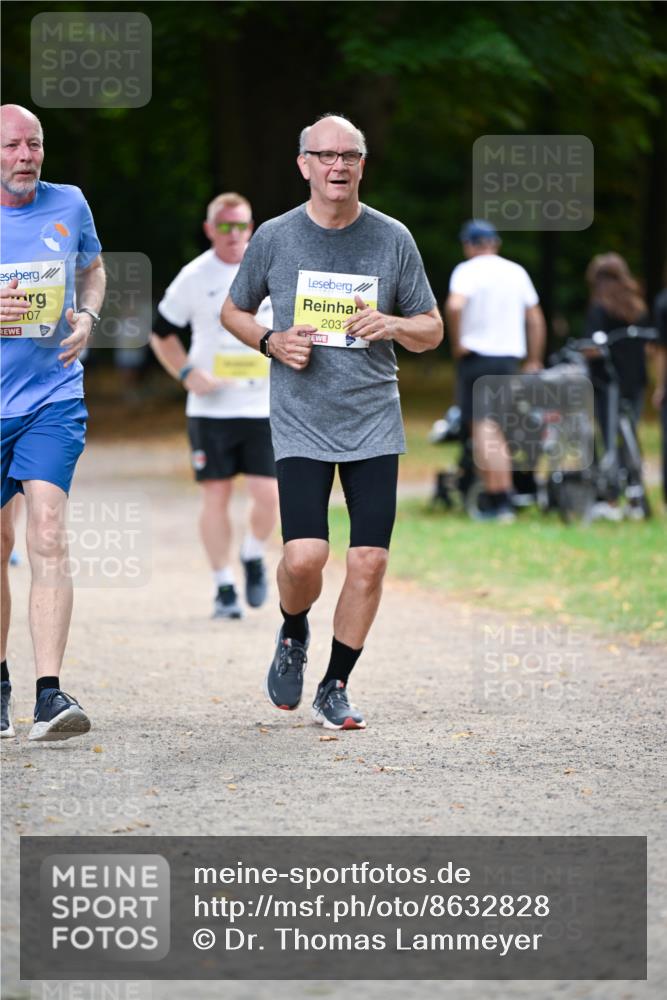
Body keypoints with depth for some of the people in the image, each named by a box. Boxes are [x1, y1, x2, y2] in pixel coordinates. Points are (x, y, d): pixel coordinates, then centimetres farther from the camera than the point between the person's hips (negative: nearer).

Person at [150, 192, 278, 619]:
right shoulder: (194, 277, -1)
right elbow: (162, 333, 9)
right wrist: (188, 373, -7)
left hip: (264, 405, 1)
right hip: (211, 407, -1)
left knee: (269, 495, -8)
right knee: (216, 495, -1)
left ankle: (253, 556, 22)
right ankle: (224, 587, 9)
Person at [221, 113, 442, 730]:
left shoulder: (393, 239, 3)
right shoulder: (275, 238, 1)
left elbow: (432, 331, 10)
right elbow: (234, 311, 15)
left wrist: (393, 326, -12)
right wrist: (271, 342, -5)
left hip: (374, 424, 1)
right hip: (301, 425, -1)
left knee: (369, 562, -5)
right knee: (304, 558, -15)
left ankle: (335, 689, 12)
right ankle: (293, 634, 19)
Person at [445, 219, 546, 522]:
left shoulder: (467, 270, -6)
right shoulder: (516, 272, 12)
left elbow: (454, 306, -25)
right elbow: (536, 318, 15)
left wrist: (457, 343, -12)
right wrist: (534, 361, 20)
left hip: (478, 354, -5)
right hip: (510, 357, 5)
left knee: (483, 427, -4)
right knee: (498, 430, 15)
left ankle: (493, 499, -12)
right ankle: (505, 500, 13)